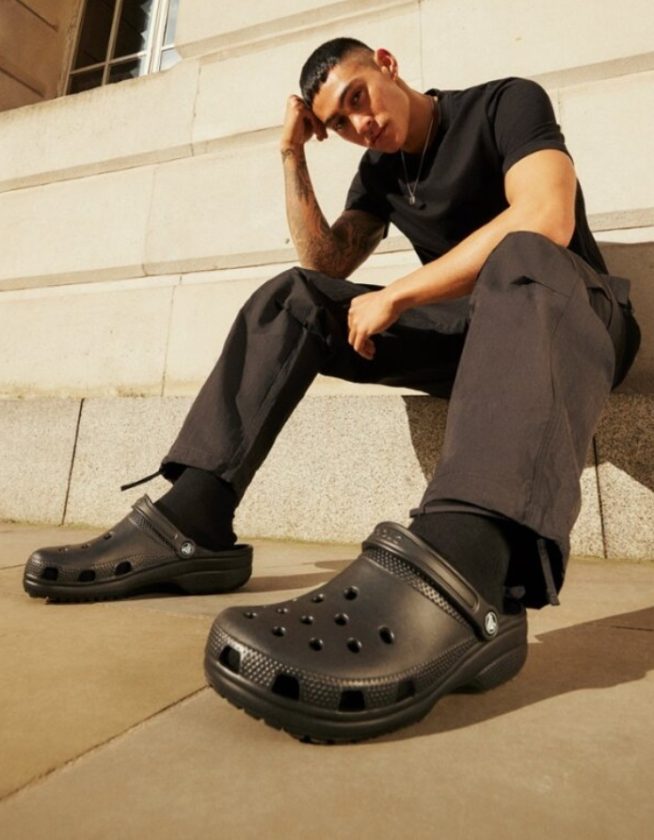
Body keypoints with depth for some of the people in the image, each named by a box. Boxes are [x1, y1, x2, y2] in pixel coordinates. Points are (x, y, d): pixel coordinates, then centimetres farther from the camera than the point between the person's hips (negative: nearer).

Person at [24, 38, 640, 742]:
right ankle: (189, 525, -26)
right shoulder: (381, 169, 14)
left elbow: (546, 219, -21)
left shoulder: (507, 103, -2)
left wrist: (395, 296, -20)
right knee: (292, 296, -11)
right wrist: (294, 157, 2)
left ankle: (458, 569, -63)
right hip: (464, 331, 4)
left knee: (526, 259, -37)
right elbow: (325, 266, 7)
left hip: (571, 314, -3)